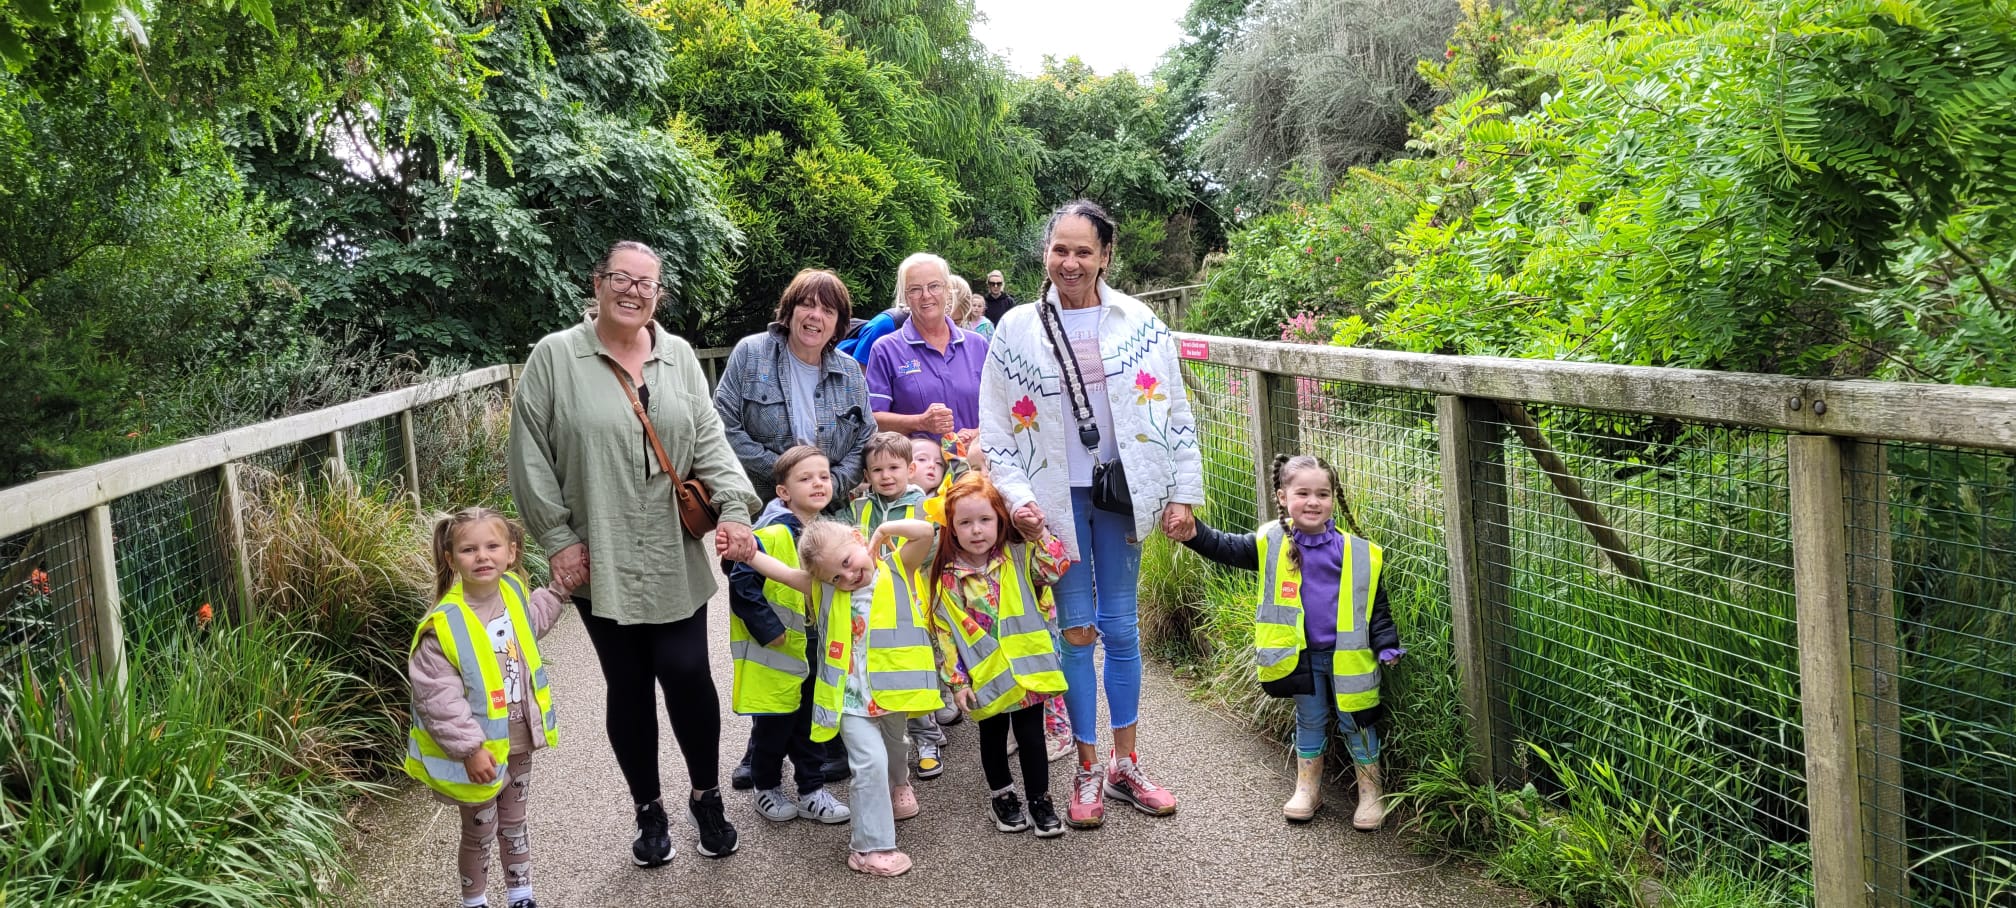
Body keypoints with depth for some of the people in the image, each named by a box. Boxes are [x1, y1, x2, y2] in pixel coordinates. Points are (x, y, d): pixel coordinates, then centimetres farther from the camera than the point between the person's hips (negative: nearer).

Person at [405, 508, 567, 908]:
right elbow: (437, 697, -26)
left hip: (519, 744, 6)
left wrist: (561, 588, 18)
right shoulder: (444, 624, -26)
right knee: (480, 833, 14)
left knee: (514, 825, 23)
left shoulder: (513, 591, -4)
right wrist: (470, 748, -27)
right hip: (479, 752, -6)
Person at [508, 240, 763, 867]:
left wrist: (734, 506, -11)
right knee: (628, 686, 7)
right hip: (600, 561, -2)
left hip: (675, 558, 2)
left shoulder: (678, 356, 7)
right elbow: (531, 455, -3)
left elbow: (709, 440, 4)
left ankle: (706, 797, 21)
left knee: (687, 673, -3)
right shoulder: (556, 357, -4)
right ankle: (648, 810, 26)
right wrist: (557, 537, -7)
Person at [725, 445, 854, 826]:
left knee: (812, 723, 15)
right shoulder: (772, 535, -19)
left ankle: (812, 791, 28)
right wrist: (768, 628, -20)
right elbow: (741, 582, -22)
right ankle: (766, 789, 27)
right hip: (776, 652, -6)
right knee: (773, 724, 7)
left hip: (816, 650, 6)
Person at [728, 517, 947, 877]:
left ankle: (896, 784, 61)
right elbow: (784, 573, -11)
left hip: (891, 688, 2)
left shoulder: (899, 569, -8)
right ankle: (870, 846, -2)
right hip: (852, 695, -1)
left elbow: (925, 531, -23)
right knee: (871, 762, -13)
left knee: (892, 748, 28)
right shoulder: (825, 588, -4)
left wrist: (882, 531, -15)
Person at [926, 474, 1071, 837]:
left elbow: (1057, 568, -15)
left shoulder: (1018, 557, -3)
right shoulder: (945, 577, -6)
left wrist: (1040, 533, -21)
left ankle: (1040, 800, 19)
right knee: (993, 737, 15)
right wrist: (957, 681, -6)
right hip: (984, 677, 0)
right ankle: (1001, 795, 34)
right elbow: (944, 633, -4)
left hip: (1026, 668, 0)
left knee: (1031, 736, 5)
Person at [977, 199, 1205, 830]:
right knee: (1076, 630, 3)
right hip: (1058, 495, -1)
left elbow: (1175, 414, 3)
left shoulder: (1138, 323, 0)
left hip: (1120, 490, 1)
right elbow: (995, 427, 1)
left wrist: (1183, 493, -1)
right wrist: (1017, 496, -12)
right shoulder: (1017, 329, -1)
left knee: (1120, 628, 7)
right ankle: (1087, 771, 15)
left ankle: (1124, 767, 20)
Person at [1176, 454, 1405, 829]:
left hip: (1347, 654, -1)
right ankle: (1308, 787, 28)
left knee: (1356, 721, 8)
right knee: (1310, 720, 13)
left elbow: (1376, 604, 1)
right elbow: (1222, 547, -7)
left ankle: (1371, 790, 25)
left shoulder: (1358, 551, -6)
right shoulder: (1271, 544, -6)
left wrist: (1387, 644, -7)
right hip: (1300, 654, 1)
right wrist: (1189, 527, -22)